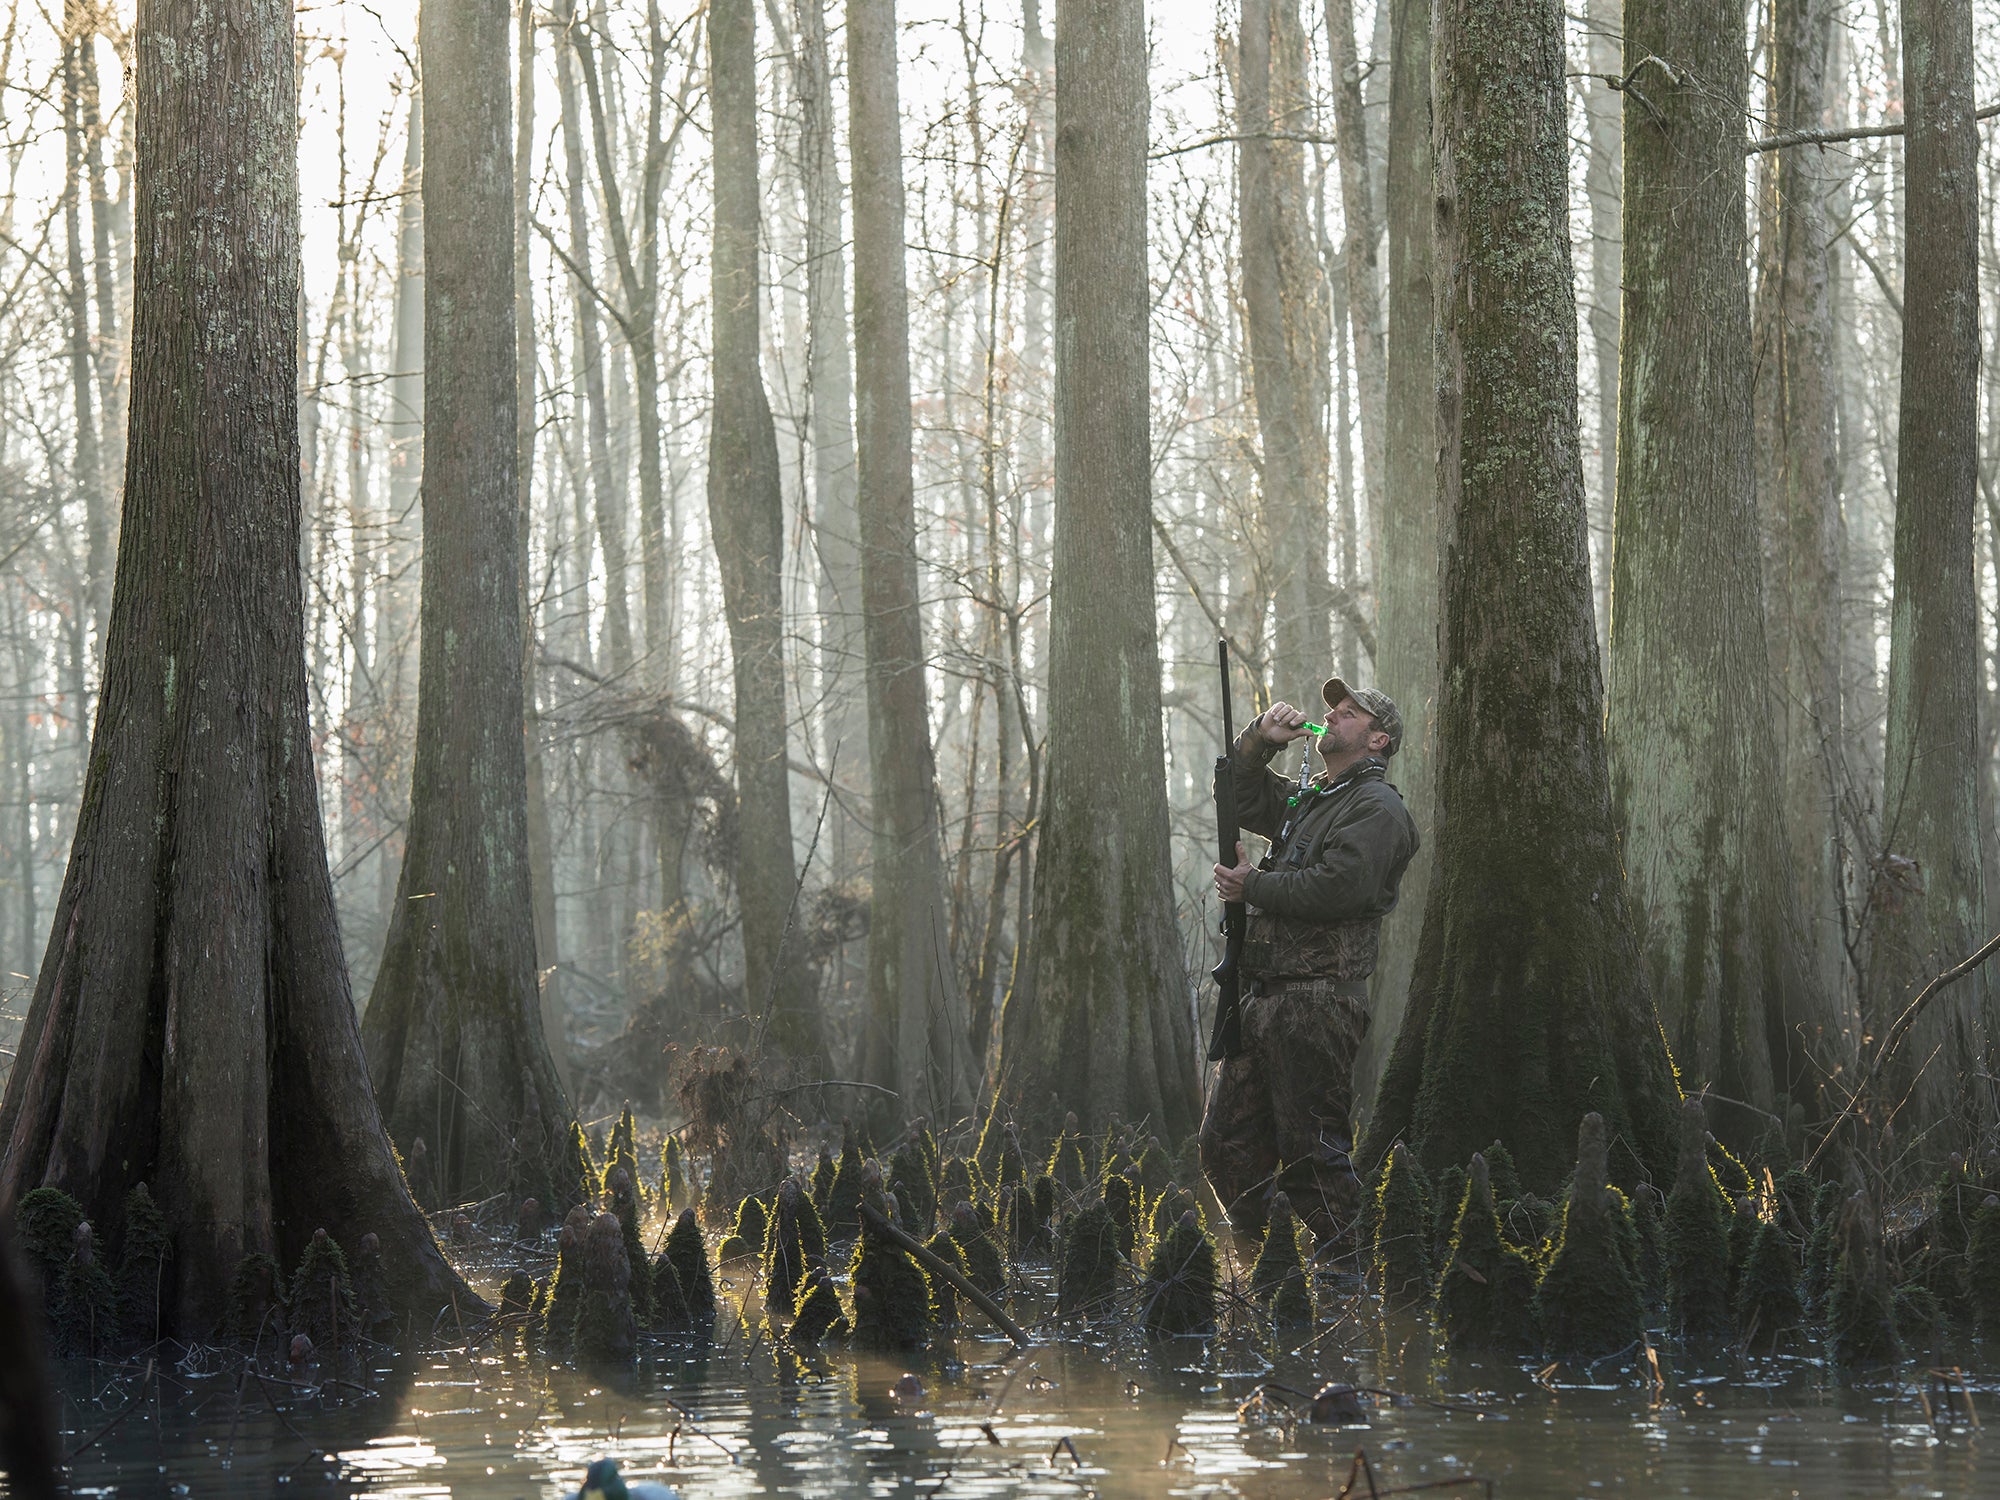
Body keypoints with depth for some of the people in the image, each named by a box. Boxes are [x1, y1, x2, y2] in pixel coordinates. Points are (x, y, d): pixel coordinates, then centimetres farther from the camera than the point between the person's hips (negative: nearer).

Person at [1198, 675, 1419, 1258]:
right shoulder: (1306, 797, 23)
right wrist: (1259, 740, 11)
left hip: (1317, 1002, -9)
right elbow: (1240, 798, 30)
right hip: (1262, 995, 9)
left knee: (1311, 1150, -10)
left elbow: (1337, 888, -19)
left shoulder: (1376, 808, -6)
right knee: (1227, 1145, 9)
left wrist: (1251, 887, -7)